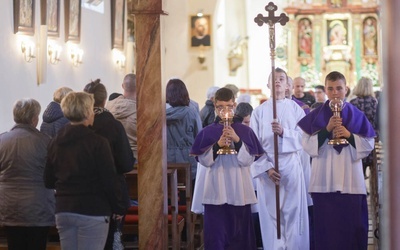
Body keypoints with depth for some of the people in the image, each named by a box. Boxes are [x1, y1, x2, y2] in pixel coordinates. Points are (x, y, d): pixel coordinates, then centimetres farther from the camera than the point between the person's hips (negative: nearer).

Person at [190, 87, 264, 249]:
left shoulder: (245, 131, 3)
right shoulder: (207, 132, 3)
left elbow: (248, 160, -3)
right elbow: (203, 160, -2)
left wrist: (237, 141, -16)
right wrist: (217, 145, -16)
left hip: (238, 190, 0)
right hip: (215, 191, 0)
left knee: (239, 233, 3)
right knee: (215, 232, -3)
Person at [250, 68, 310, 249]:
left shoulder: (295, 109, 7)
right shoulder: (259, 111, 5)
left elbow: (303, 136, -2)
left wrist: (283, 132, -19)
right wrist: (266, 167, -11)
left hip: (291, 165, 0)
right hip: (267, 166, 0)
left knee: (293, 211, -2)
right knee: (271, 212, 0)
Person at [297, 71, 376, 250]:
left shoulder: (357, 116, 5)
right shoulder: (315, 116, 4)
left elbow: (369, 145, 2)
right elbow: (307, 145, -3)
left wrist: (350, 135, -13)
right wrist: (326, 130, -14)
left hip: (350, 181, 0)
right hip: (324, 182, 0)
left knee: (352, 226, 0)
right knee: (326, 226, 0)